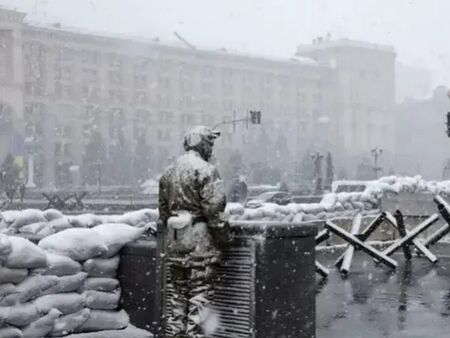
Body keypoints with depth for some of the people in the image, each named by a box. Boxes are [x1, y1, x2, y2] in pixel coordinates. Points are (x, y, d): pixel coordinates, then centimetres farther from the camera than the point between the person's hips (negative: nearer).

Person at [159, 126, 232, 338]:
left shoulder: (169, 172, 13)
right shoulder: (205, 170, -12)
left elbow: (163, 209, 18)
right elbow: (214, 208, -16)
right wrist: (224, 236, -8)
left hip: (175, 239, 7)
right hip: (200, 239, -7)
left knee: (178, 290, 14)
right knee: (200, 291, -2)